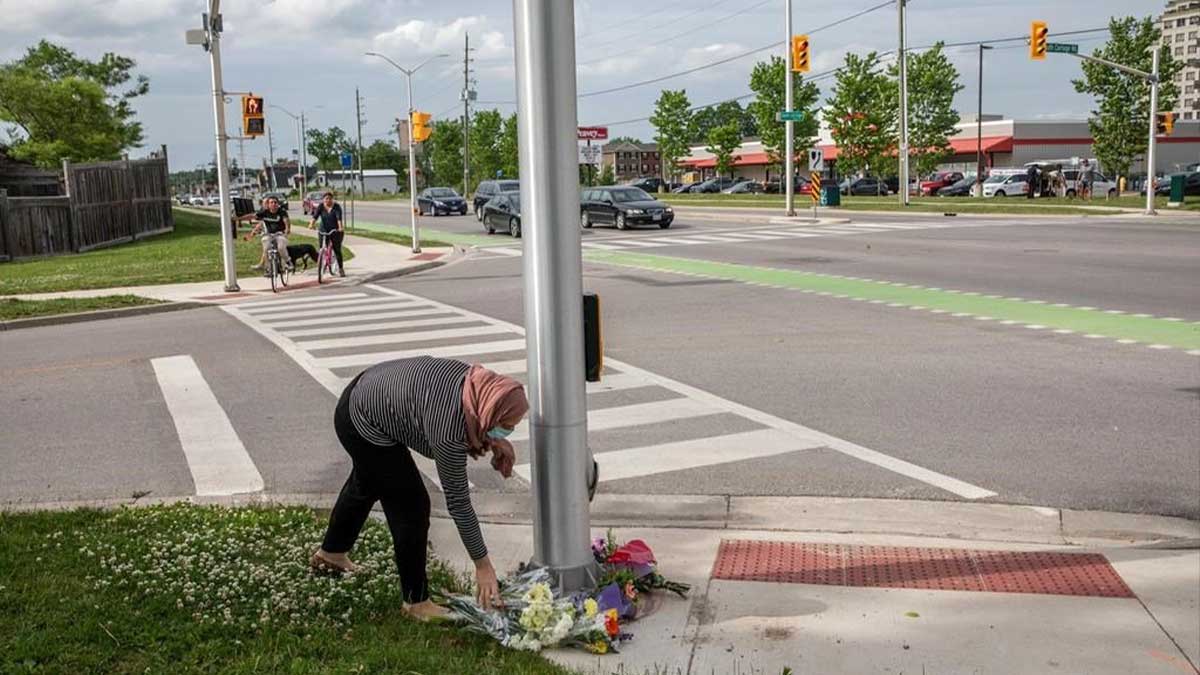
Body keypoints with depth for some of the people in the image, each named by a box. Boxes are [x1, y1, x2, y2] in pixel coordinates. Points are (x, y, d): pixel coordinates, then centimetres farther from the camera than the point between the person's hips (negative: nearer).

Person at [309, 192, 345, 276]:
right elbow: (315, 216, -15)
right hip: (323, 231, 2)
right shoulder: (320, 207, -3)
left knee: (337, 250, -1)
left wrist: (341, 228, -37)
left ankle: (341, 268, 11)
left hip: (335, 231, -2)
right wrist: (311, 224, -33)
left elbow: (339, 218, -22)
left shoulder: (336, 207, -10)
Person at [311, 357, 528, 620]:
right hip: (366, 428, -9)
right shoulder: (448, 430, -35)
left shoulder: (476, 381, -18)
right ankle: (416, 601, 11)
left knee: (367, 485, 30)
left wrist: (492, 441, -11)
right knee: (412, 506, -4)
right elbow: (457, 501, -27)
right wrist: (482, 565, -20)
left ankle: (330, 553, 56)